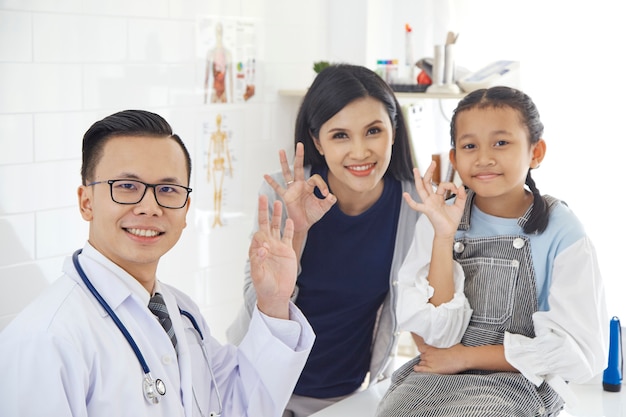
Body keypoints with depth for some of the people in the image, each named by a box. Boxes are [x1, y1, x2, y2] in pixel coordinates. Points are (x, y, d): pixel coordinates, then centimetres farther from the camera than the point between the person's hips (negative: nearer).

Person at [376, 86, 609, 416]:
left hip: (519, 382, -2)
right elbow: (436, 335, -7)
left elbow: (581, 352, -10)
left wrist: (466, 356, -9)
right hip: (436, 376, 2)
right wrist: (444, 236, -16)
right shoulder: (439, 219, -1)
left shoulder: (560, 232, -8)